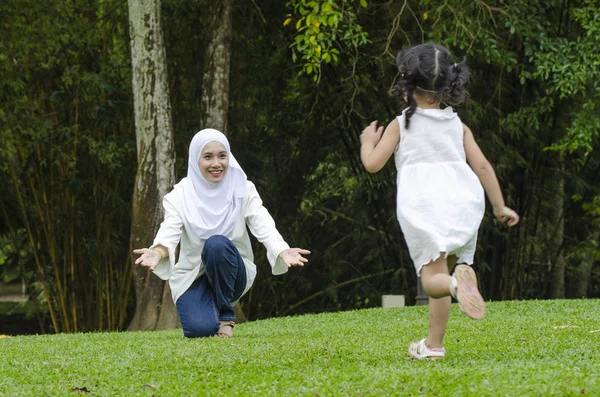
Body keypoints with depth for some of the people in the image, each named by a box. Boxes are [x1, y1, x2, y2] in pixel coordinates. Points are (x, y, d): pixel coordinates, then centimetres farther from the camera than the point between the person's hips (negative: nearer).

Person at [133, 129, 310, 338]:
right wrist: (157, 252, -48)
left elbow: (264, 227, -19)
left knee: (217, 243, -33)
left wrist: (283, 251, -42)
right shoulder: (180, 195, -7)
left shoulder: (243, 190, -5)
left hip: (231, 274, 0)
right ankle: (210, 313, 11)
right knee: (201, 329, -30)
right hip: (193, 277, 0)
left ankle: (226, 316, -14)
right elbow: (169, 232, -22)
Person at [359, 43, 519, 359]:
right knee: (441, 273, 16)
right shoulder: (458, 127, 16)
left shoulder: (400, 125, 7)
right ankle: (433, 344, 9)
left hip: (421, 206, -4)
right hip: (462, 202, 4)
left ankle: (456, 282, -46)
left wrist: (367, 141, 25)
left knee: (432, 277, -10)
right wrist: (500, 207, 17)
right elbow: (482, 166, 10)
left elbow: (372, 164, 3)